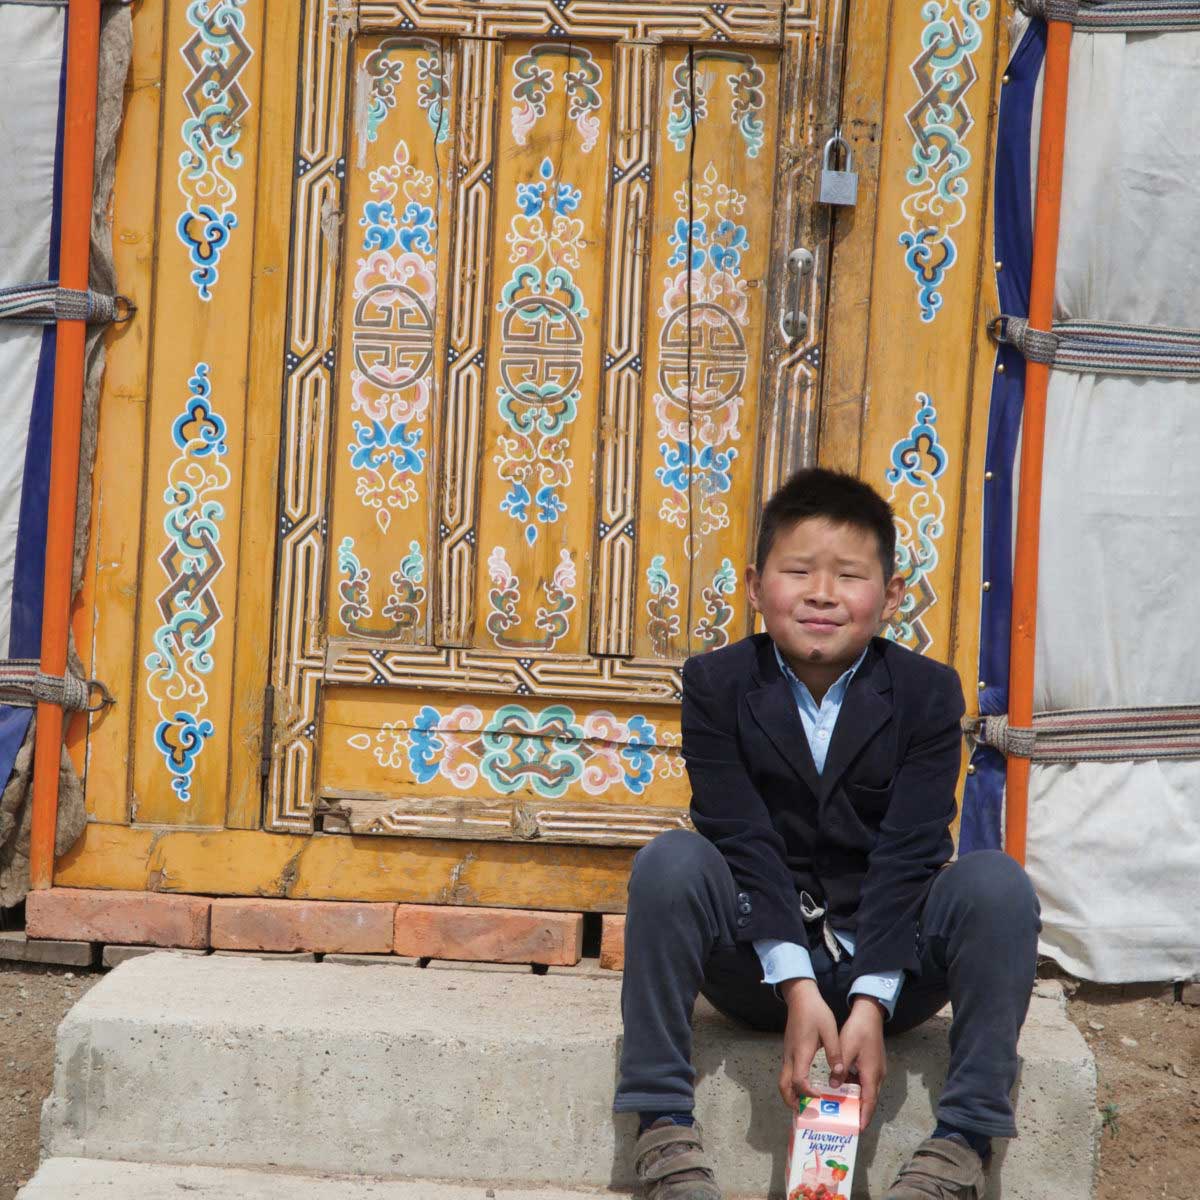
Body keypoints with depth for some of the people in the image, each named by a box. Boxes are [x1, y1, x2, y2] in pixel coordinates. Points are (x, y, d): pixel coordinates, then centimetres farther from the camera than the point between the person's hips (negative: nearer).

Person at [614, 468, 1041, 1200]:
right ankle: (665, 1130, -24)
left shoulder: (929, 692, -4)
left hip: (887, 961, 1)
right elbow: (744, 844, -13)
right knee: (672, 860, -28)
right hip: (756, 963, 0)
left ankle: (963, 1141, -23)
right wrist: (797, 987, -25)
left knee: (996, 881, -26)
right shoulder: (716, 685, -4)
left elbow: (908, 856, -12)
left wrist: (871, 1002, -24)